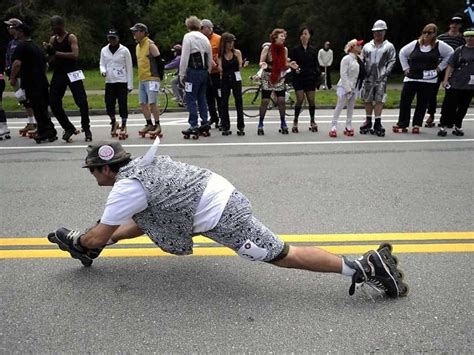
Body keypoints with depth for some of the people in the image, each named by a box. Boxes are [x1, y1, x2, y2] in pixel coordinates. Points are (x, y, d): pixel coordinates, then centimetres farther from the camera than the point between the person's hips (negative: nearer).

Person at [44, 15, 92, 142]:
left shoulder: (71, 37, -6)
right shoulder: (52, 39, 12)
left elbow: (75, 55, -21)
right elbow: (51, 59, 13)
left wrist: (56, 52, -22)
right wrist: (48, 50, -7)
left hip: (72, 73, -6)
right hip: (58, 73, 6)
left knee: (82, 101, -10)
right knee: (53, 102, 1)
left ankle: (86, 129, 6)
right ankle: (69, 128, 11)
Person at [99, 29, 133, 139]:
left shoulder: (124, 50, -2)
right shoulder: (104, 50, 9)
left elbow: (129, 68, -2)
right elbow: (102, 64, 15)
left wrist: (130, 84, -5)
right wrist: (103, 71, -10)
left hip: (122, 81, -4)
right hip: (109, 81, 4)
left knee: (123, 104, -4)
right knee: (109, 103, 2)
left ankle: (123, 125, 10)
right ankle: (113, 122, 26)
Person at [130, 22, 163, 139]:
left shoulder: (150, 45, -9)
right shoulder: (138, 46, 17)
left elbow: (159, 61, -10)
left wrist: (159, 74, -8)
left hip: (151, 79, -9)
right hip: (142, 79, 9)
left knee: (153, 102, -11)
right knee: (143, 103, 8)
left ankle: (157, 125, -2)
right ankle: (149, 124, 18)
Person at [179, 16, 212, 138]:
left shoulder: (188, 36, -4)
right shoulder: (205, 38, 16)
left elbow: (184, 57, -12)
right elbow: (210, 59, 15)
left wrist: (182, 74, -8)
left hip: (193, 71, -7)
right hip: (204, 71, 7)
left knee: (190, 99, -4)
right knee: (202, 98, 13)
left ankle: (194, 126, -6)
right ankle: (205, 124, 15)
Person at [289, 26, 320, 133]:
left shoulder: (313, 50, 8)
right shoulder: (296, 49, 1)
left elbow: (315, 64, 10)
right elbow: (291, 62, 1)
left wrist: (317, 75, -3)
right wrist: (295, 68, -20)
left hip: (310, 78, 2)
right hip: (299, 78, -2)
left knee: (311, 100, 1)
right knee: (300, 99, -8)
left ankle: (312, 121, 17)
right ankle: (295, 122, 7)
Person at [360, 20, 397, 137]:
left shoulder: (389, 46, 8)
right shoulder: (367, 46, 15)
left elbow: (392, 61, 2)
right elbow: (362, 60, 13)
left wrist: (385, 74, -11)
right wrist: (363, 72, -1)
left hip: (381, 78, -3)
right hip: (368, 77, 3)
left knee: (379, 100, -9)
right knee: (368, 100, 7)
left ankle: (377, 123, -5)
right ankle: (368, 121, 20)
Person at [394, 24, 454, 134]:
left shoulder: (439, 45, 1)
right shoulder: (415, 44, 4)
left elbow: (450, 54, 9)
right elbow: (402, 53, 14)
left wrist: (439, 67, 3)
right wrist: (405, 67, 8)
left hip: (429, 80, -1)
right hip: (411, 78, 1)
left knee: (422, 103, 5)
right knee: (405, 100, -2)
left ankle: (417, 125, 15)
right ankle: (402, 124, 7)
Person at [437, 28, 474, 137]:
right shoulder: (460, 50, 1)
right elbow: (451, 65, -1)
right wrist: (446, 79, -9)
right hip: (454, 84, -2)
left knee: (463, 108, 10)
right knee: (449, 106, -2)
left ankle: (458, 126, 22)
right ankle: (443, 126, 7)